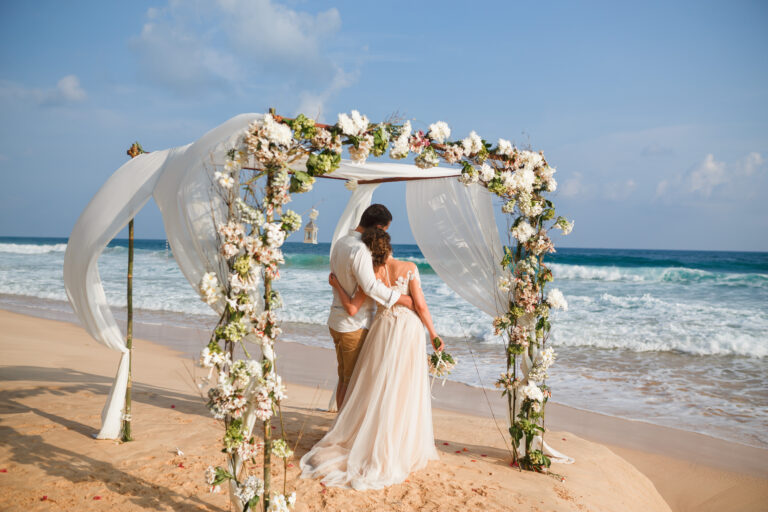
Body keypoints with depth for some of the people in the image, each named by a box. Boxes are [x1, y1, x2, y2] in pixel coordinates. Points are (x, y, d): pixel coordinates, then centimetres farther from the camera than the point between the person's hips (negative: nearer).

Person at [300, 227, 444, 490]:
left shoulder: (371, 275, -4)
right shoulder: (408, 268, -9)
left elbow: (352, 308, -4)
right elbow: (420, 305, -10)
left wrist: (336, 285, 10)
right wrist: (433, 334, 0)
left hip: (383, 329, 2)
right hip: (409, 329, -2)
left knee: (376, 387, 13)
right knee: (404, 391, 6)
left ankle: (364, 441, 22)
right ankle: (403, 447, 14)